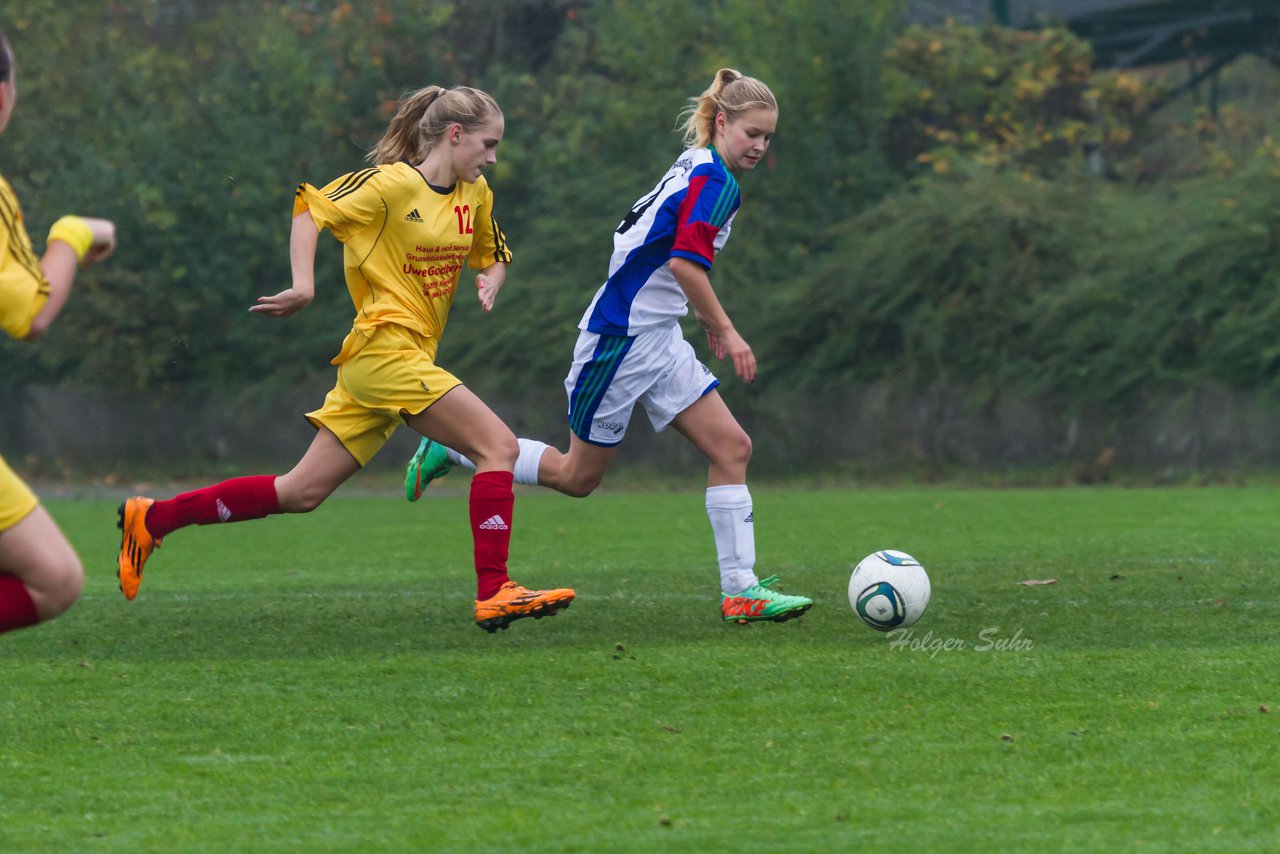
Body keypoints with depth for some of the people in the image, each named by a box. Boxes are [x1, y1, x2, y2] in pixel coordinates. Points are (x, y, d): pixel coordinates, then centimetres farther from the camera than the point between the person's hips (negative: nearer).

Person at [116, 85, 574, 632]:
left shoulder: (475, 196, 14)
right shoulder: (390, 184, -9)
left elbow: (495, 254, 28)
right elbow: (310, 208, -9)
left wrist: (491, 281, 4)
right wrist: (303, 287, -20)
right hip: (384, 346, -8)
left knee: (301, 493, 7)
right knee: (499, 446, -15)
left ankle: (152, 519, 12)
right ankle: (494, 594, -17)